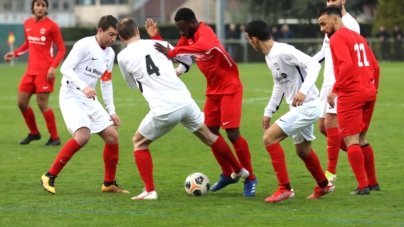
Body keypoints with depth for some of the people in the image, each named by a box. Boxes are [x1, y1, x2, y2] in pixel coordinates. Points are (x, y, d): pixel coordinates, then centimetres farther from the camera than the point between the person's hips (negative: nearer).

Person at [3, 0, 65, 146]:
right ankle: (34, 133, 26)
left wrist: (53, 67, -18)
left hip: (45, 71, -6)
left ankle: (54, 138, 5)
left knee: (42, 103, -8)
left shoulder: (51, 26, -9)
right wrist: (15, 53, 8)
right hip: (30, 70, 6)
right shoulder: (27, 24, 8)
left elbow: (61, 49, -6)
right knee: (22, 102, 7)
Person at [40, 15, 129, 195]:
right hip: (71, 97, -8)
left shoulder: (110, 53, 11)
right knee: (83, 136, -26)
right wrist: (83, 87, -33)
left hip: (90, 100, 8)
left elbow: (106, 83, 19)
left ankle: (109, 184, 17)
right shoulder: (84, 45, -13)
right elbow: (65, 68, -19)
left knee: (112, 136, 2)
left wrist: (111, 111, 15)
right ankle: (50, 176, -16)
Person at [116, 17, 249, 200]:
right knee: (208, 136, 27)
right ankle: (239, 171, 42)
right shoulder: (157, 44, 10)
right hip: (185, 102, 4)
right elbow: (186, 60, 26)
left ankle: (149, 191, 6)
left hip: (164, 112, -3)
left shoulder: (123, 56, 3)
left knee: (139, 143, 19)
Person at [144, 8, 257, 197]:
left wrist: (172, 53, -50)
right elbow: (172, 55, 12)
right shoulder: (188, 37, 5)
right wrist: (156, 37, -1)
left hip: (229, 88, -9)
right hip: (213, 90, 9)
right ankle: (227, 174, 23)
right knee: (211, 133, 8)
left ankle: (250, 179, -3)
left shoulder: (205, 33, -24)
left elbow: (203, 47, -48)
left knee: (233, 134, -13)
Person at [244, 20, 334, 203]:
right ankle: (323, 185, 46)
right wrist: (268, 112, 22)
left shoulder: (283, 52, -21)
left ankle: (284, 188, -13)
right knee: (302, 151, 25)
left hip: (306, 106, -10)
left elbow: (314, 65, -28)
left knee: (269, 138, -16)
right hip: (298, 108, 10)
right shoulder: (269, 57, 9)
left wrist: (304, 91, -39)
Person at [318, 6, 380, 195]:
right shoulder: (358, 37, 17)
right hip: (368, 92, 8)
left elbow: (347, 64, -22)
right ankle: (372, 182, 20)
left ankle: (363, 186, -9)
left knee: (351, 140, -4)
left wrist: (335, 90, -20)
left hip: (350, 94, -8)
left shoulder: (337, 38, -8)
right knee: (361, 139, 18)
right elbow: (375, 66, 17)